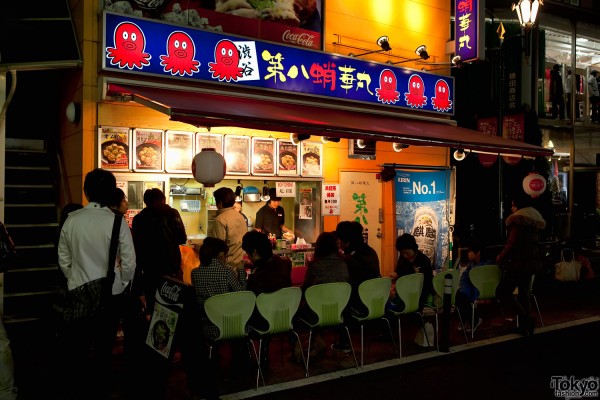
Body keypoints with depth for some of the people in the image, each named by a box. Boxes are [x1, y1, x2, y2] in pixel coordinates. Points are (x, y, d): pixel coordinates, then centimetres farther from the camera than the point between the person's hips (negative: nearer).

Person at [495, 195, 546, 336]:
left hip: (518, 262, -9)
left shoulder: (518, 219, -13)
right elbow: (533, 242, 19)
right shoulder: (536, 220, 15)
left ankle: (526, 320, -10)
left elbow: (512, 243, -19)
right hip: (532, 262, 9)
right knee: (523, 293, 15)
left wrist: (500, 257, -5)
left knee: (502, 292, -6)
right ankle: (524, 327, 20)